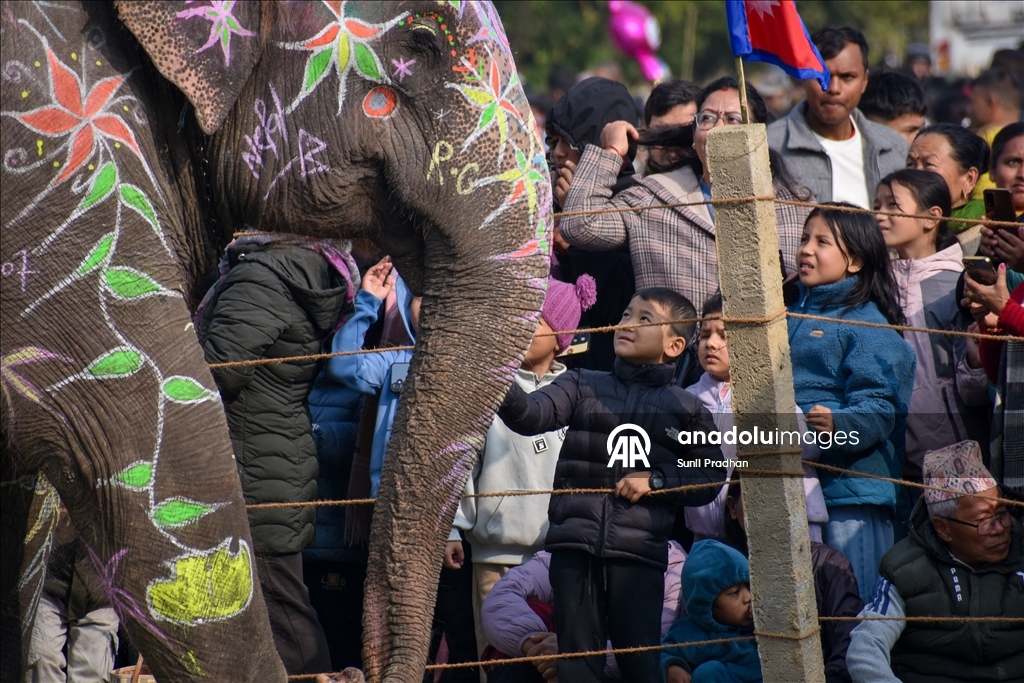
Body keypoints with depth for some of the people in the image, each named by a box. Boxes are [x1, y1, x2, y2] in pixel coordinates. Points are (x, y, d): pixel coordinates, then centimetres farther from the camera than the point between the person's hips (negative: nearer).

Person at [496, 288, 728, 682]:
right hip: (574, 545, 1)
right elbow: (530, 416, -5)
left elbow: (711, 477, 9)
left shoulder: (686, 410, 9)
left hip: (638, 549, -1)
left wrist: (657, 481, -6)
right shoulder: (583, 386, 11)